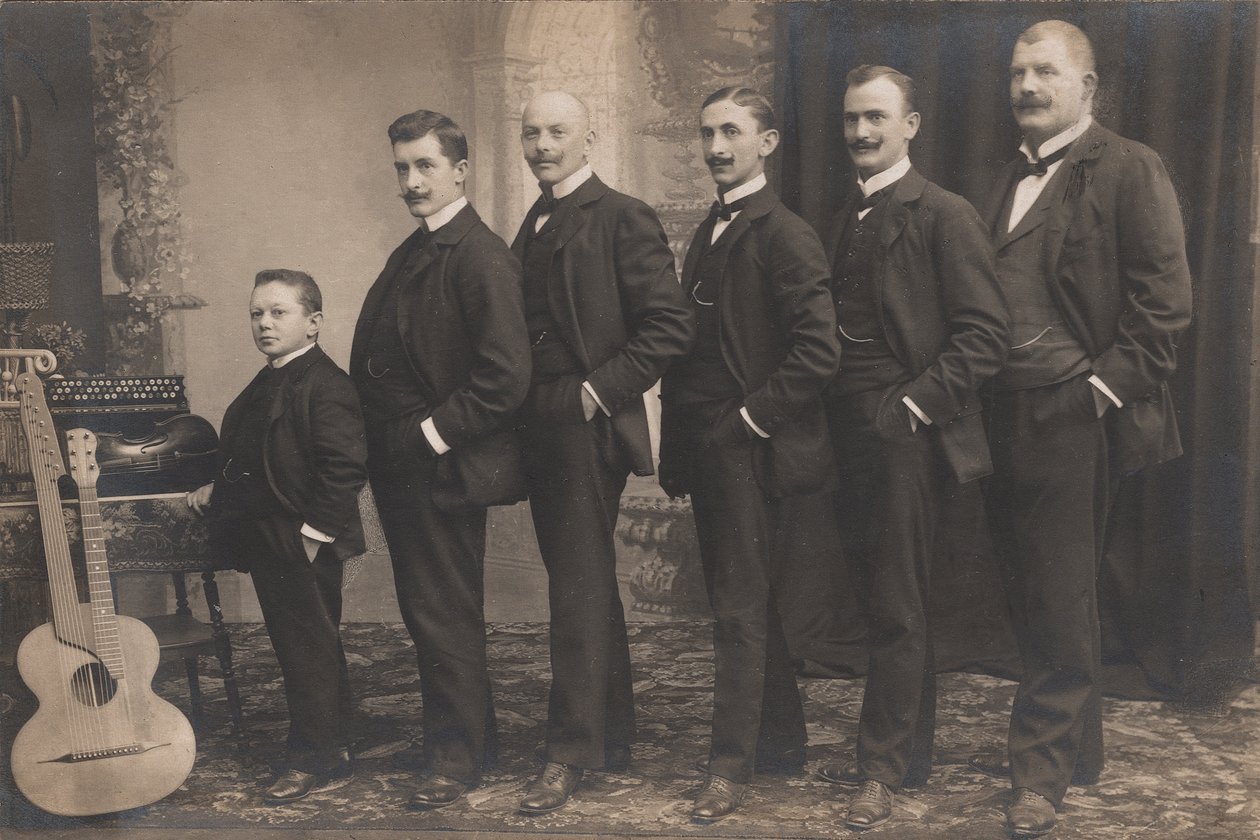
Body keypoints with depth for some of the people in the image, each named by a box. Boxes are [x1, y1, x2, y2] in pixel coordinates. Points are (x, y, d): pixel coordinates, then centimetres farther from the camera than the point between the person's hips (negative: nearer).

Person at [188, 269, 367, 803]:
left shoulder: (325, 385, -17)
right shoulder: (266, 384, 14)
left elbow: (345, 467, -23)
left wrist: (316, 529, -23)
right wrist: (219, 487, 13)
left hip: (302, 545, -10)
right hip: (268, 545, 10)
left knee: (310, 648, 0)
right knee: (292, 644, 17)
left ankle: (315, 757, 11)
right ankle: (330, 743, 29)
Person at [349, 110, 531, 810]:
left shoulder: (480, 256, -16)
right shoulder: (413, 251, 14)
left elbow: (506, 376, -23)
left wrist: (432, 435, -18)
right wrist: (387, 445, 9)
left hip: (442, 470, -9)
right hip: (402, 467, 9)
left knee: (445, 616, 2)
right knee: (426, 613, 18)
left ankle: (458, 757, 16)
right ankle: (458, 736, 33)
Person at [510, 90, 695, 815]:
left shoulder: (622, 218, -8)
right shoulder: (534, 225, 16)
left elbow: (671, 325, -15)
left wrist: (602, 390, -16)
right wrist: (523, 412, 7)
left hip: (589, 428, -8)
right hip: (544, 430, 8)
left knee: (580, 589, -5)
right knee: (589, 587, 15)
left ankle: (571, 752, 1)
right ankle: (614, 738, 26)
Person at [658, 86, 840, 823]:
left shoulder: (784, 234, -11)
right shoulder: (710, 233, 15)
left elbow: (820, 349, -19)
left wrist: (750, 420, -15)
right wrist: (678, 446, 10)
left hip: (747, 450, -8)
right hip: (705, 449, 8)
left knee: (741, 604, -3)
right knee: (744, 598, 15)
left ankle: (733, 764, 5)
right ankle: (783, 742, 28)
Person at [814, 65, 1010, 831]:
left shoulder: (945, 216, -7)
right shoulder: (848, 221, 16)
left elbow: (985, 334, -12)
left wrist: (915, 404, -15)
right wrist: (835, 413, 7)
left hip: (907, 438, -7)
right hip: (853, 436, 7)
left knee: (899, 609, -1)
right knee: (888, 603, 13)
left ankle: (883, 769, 7)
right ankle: (912, 750, 24)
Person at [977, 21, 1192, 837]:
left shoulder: (1128, 169, -6)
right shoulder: (1012, 180, 17)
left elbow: (1165, 295, -12)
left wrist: (1110, 383, -15)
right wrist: (984, 399, 9)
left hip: (1073, 417, -7)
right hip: (1010, 416, 7)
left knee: (1060, 598, -1)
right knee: (1033, 594, 14)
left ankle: (1044, 769, 8)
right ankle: (1071, 741, 29)